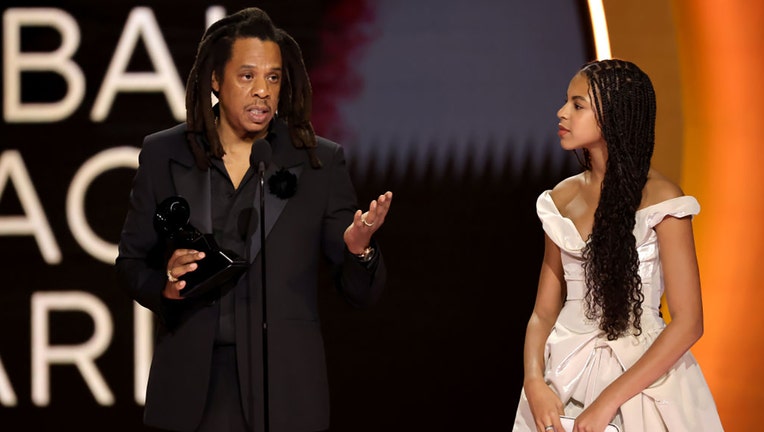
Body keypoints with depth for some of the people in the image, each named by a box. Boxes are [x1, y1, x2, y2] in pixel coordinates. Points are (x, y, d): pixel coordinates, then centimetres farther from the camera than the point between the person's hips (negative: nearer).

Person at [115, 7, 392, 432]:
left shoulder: (322, 162, 1)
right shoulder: (164, 155, 4)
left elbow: (363, 293, 1)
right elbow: (130, 264, 11)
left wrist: (359, 249, -20)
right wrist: (165, 284, -11)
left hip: (284, 387, -1)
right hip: (192, 385, 1)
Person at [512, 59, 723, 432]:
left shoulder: (659, 199, -9)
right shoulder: (562, 199, 7)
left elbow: (688, 323, -14)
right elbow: (543, 312, 7)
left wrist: (609, 400, -19)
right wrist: (534, 382, -12)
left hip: (640, 376, -5)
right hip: (565, 379, 5)